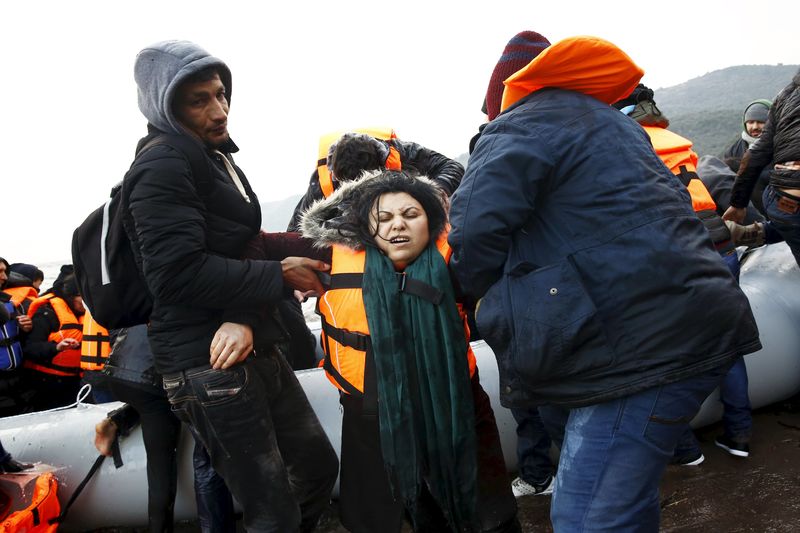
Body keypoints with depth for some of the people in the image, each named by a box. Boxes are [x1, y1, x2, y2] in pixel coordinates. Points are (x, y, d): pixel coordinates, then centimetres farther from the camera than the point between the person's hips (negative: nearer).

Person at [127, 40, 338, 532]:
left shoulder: (218, 159, 18)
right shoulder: (161, 168, -12)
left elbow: (241, 252, 12)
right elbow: (180, 275, -23)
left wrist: (246, 318, -9)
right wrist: (280, 276, -13)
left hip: (255, 350, 9)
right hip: (209, 365, -9)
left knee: (319, 467, 18)